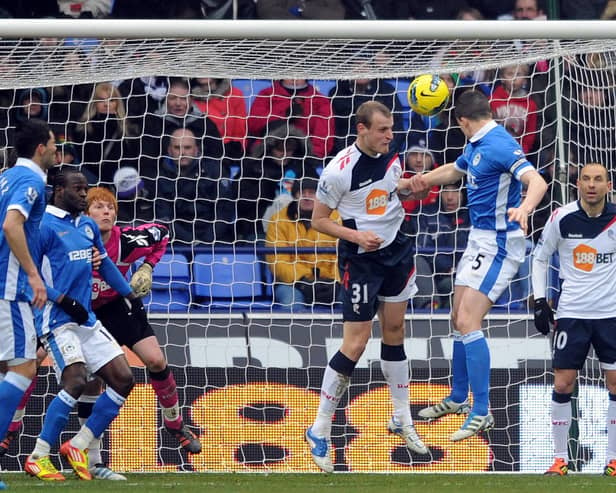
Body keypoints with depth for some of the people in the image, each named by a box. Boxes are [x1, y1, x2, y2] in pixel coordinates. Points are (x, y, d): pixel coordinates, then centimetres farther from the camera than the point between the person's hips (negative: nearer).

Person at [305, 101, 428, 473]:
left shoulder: (392, 156, -1)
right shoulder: (340, 170, -21)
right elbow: (318, 220, -12)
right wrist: (357, 235, -23)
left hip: (395, 250, 6)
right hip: (360, 260, -6)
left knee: (394, 334, 14)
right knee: (355, 344, -9)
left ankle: (402, 419, 27)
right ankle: (320, 430, -1)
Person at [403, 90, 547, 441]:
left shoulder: (500, 145, -19)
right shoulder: (476, 146, 11)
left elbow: (537, 181, -32)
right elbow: (453, 171, 33)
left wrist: (523, 209, -50)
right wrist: (412, 182, 27)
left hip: (499, 243, -10)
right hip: (480, 240, 10)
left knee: (468, 322, -16)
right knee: (460, 318, 18)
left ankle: (482, 413, -14)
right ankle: (458, 398, 34)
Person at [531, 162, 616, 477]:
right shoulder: (562, 218, -6)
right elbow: (540, 257, 7)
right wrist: (540, 300, 0)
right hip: (572, 313, 0)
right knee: (562, 384, -3)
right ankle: (560, 459, 8)